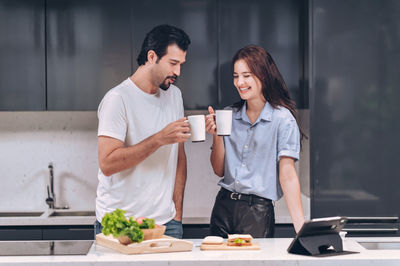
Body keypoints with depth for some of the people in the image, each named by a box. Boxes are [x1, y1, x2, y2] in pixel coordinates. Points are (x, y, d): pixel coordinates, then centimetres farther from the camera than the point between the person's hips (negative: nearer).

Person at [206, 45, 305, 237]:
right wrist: (216, 135, -6)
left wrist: (300, 226, -21)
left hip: (258, 212, -4)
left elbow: (287, 174, -13)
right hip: (223, 206, 5)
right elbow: (219, 170, 10)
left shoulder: (282, 118, -8)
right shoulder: (229, 115, 7)